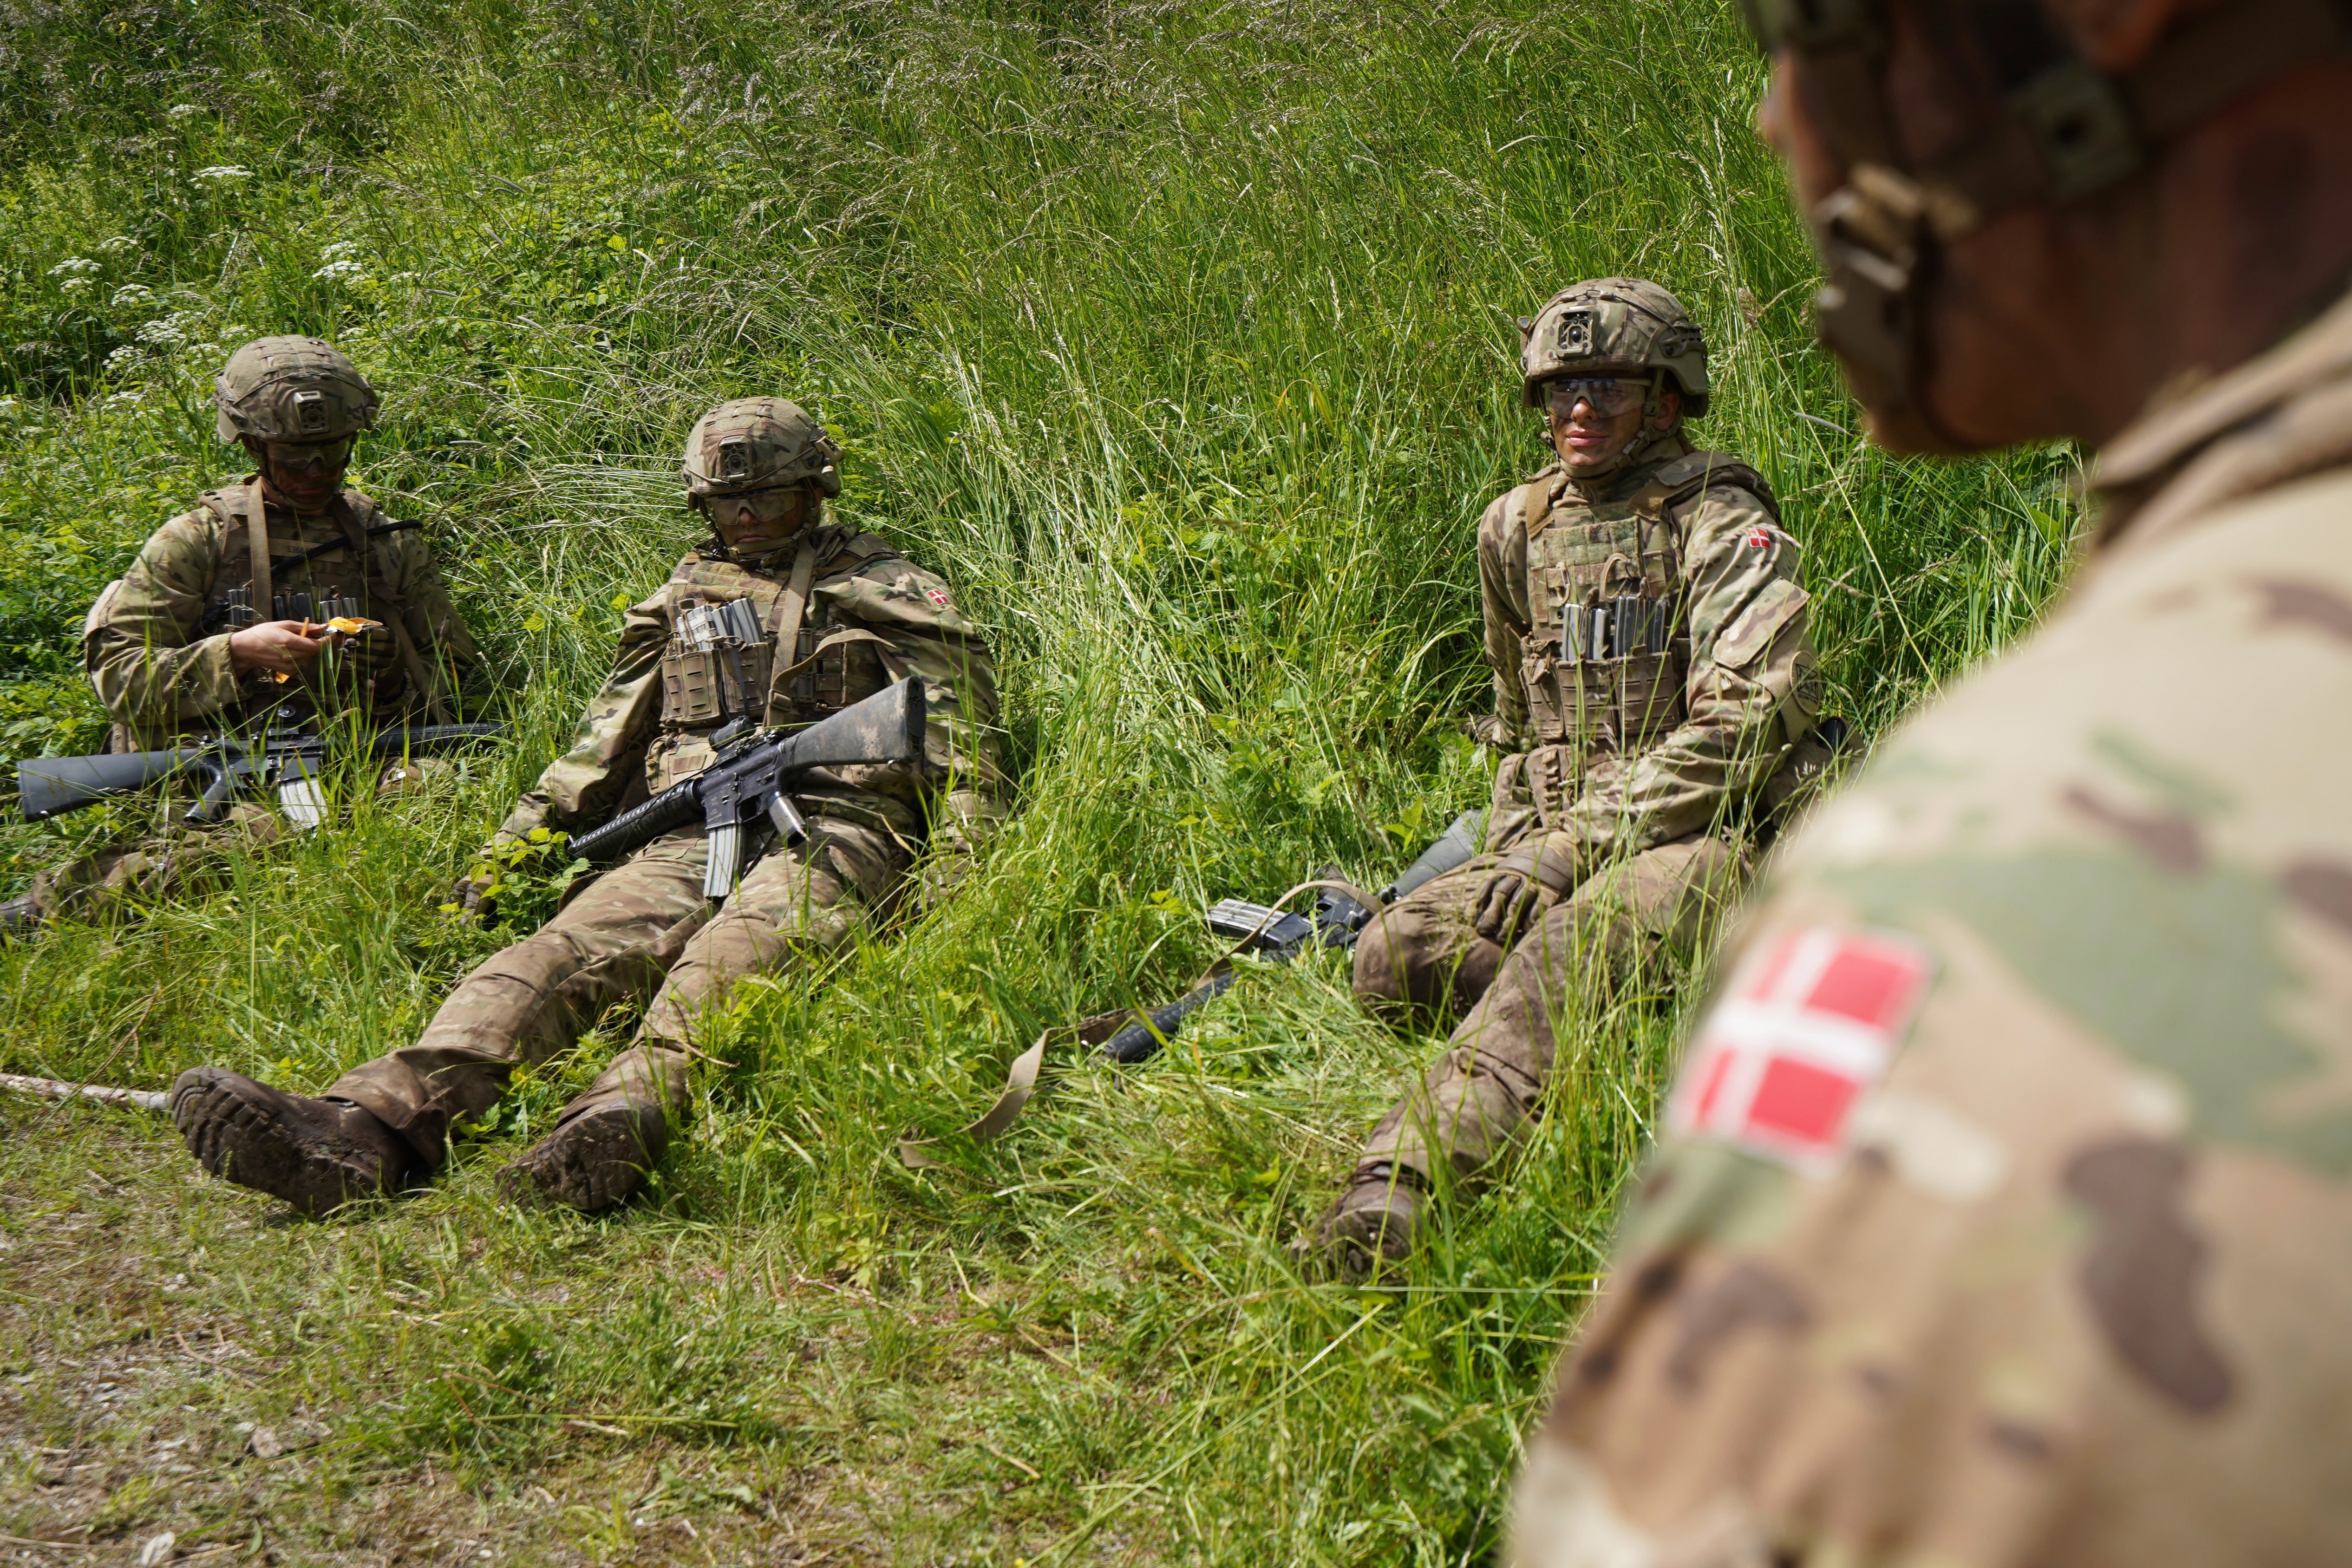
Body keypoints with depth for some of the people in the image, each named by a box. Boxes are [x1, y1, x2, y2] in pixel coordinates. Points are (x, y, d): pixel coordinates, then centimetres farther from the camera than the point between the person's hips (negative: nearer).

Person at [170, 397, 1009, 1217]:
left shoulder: (891, 589, 17)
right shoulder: (683, 595, 28)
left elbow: (961, 747, 8)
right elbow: (605, 743, 28)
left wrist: (955, 870, -8)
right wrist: (512, 845, 17)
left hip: (832, 830, -3)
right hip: (686, 836, 3)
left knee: (733, 951, -38)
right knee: (564, 951, -26)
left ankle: (626, 1117, -67)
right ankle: (367, 1126, -50)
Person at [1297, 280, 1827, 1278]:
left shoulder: (1719, 521, -3)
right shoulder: (1516, 529, 16)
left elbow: (1746, 722, -14)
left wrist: (1575, 838, -17)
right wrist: (1512, 848, 11)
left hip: (1707, 835, -7)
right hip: (1560, 844, 7)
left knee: (1562, 949, -38)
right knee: (1393, 954, -19)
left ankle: (1396, 1186, -53)